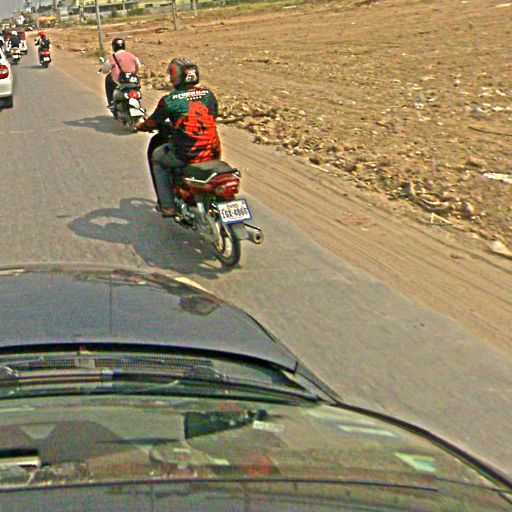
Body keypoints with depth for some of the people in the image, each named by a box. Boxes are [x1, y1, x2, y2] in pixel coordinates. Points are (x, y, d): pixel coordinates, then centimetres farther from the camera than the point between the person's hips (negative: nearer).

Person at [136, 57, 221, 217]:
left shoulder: (169, 101, -7)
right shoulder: (208, 94, 5)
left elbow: (153, 122, 7)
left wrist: (140, 126, 30)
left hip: (186, 155, -4)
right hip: (213, 154, 5)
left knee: (157, 157, 25)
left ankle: (167, 205, 20)